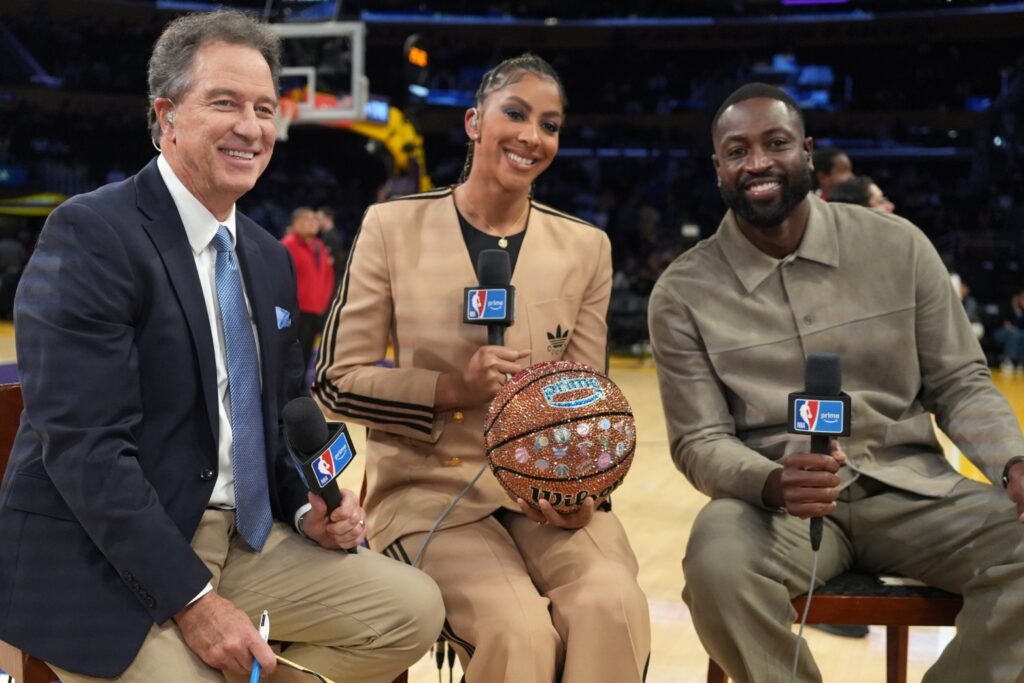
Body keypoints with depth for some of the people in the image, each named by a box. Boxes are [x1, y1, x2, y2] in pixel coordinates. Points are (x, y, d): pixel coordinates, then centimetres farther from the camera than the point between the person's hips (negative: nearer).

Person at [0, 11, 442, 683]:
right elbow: (84, 445, -21)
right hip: (105, 561, -7)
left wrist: (308, 506, -3)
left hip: (243, 539, 7)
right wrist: (192, 600, -21)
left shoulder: (271, 260, 10)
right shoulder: (91, 234, -14)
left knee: (414, 607, -1)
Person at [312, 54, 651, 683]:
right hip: (431, 489, -2)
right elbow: (337, 381, -1)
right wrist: (451, 389, -16)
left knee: (613, 608, -27)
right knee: (519, 631, -28)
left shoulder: (586, 247, 6)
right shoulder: (394, 227, -2)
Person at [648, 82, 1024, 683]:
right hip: (779, 500, -1)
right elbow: (700, 441, -4)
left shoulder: (899, 245, 2)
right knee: (719, 565, -34)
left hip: (910, 487, 2)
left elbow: (961, 384, 7)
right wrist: (770, 482, -26)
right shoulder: (684, 293, -2)